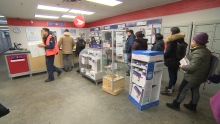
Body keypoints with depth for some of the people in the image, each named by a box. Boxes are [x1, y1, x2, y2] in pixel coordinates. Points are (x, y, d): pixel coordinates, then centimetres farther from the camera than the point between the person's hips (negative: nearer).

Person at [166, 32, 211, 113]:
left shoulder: (197, 53, -25)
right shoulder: (207, 51, 6)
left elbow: (192, 67, -30)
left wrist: (182, 67, -14)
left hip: (193, 76, -9)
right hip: (200, 76, 9)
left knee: (182, 90, 3)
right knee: (195, 91, 19)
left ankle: (176, 104, 16)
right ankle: (192, 106, 34)